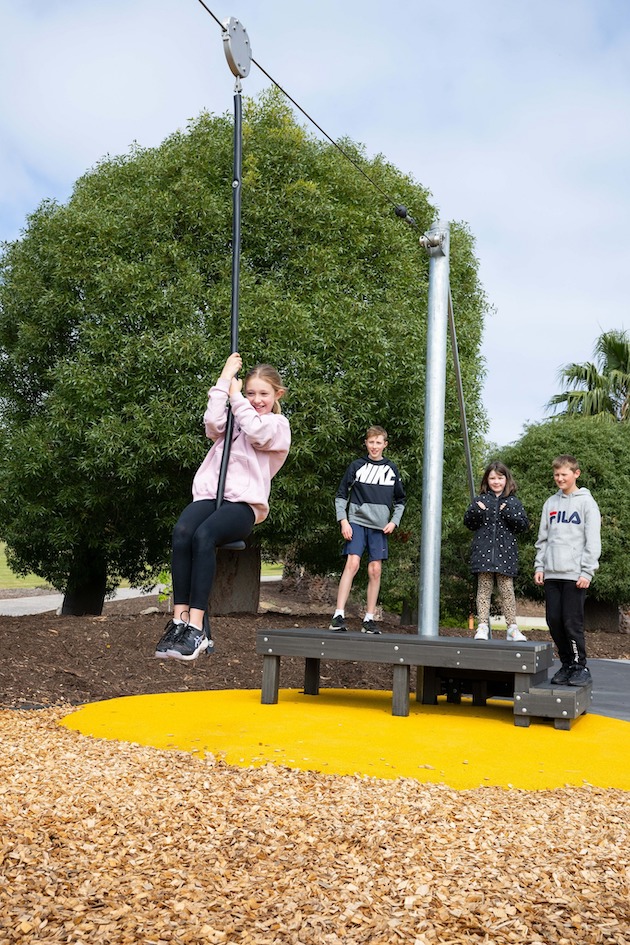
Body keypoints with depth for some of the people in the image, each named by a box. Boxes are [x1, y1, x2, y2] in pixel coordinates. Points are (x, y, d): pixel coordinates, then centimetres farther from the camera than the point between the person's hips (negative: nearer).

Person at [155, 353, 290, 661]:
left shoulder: (278, 425, 14)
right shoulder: (234, 417, 25)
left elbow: (255, 432, -8)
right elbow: (213, 423, 2)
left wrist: (235, 396, 4)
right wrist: (224, 380, 6)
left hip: (244, 502, -4)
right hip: (209, 494, 4)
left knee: (204, 535, -35)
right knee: (182, 532, -31)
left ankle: (196, 627, -37)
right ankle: (179, 619, -32)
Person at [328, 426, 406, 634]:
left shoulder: (391, 469, 12)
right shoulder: (356, 466, 5)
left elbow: (400, 501, 18)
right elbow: (341, 496, 5)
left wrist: (394, 522, 3)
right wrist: (343, 521, -7)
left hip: (379, 527, 3)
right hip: (357, 521, -3)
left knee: (375, 570, 0)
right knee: (352, 563, -16)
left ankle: (369, 619, 6)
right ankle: (338, 615, -19)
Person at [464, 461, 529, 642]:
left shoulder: (513, 502, 9)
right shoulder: (480, 500, 11)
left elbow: (524, 525, 3)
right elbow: (469, 524, 9)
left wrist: (510, 513, -13)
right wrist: (474, 511, -10)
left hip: (505, 551, 0)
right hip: (483, 550, 1)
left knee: (507, 589, -1)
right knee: (484, 588, 0)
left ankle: (512, 628, 4)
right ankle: (482, 626, 1)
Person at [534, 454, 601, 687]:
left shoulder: (586, 502, 0)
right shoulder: (551, 503, 15)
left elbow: (593, 541, -5)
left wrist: (587, 572, -11)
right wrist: (539, 566, 8)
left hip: (574, 574, -5)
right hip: (551, 574, 5)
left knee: (572, 622, -7)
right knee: (554, 621, 5)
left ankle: (580, 667, 6)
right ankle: (567, 664, 17)